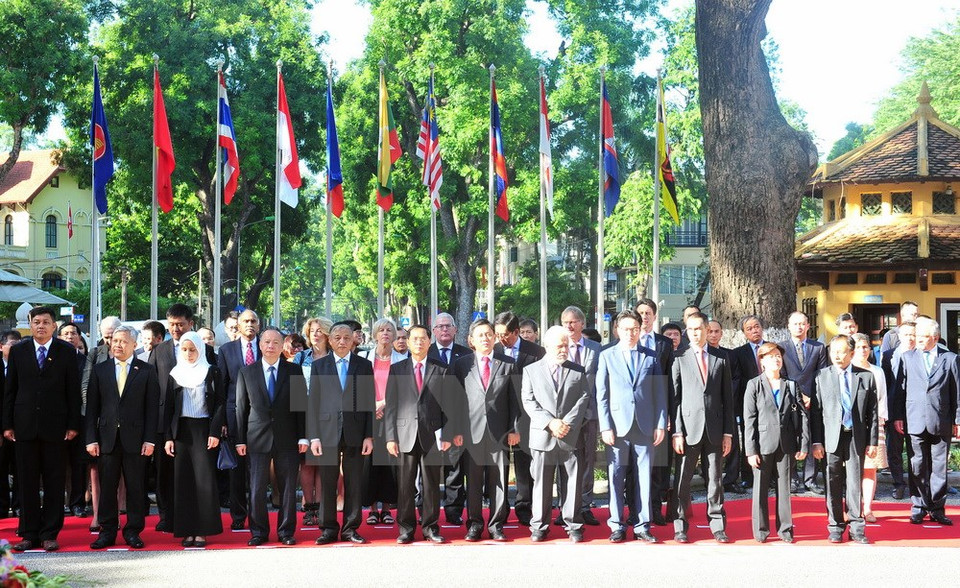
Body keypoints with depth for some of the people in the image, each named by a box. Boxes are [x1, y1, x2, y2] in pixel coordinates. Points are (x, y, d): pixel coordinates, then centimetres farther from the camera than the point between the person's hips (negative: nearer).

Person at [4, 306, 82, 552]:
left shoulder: (67, 351, 2)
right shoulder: (18, 351, 7)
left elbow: (73, 390, 1)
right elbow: (9, 389, 8)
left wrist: (73, 424, -4)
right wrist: (7, 424, 2)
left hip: (55, 426, -2)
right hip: (25, 426, 2)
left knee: (54, 483, 2)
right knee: (27, 483, 4)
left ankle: (49, 534, 9)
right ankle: (30, 534, 11)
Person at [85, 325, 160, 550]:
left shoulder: (147, 371, 4)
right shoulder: (100, 370, 10)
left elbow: (152, 407, 1)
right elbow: (92, 408, 7)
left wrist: (150, 439, -6)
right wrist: (91, 439, -1)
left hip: (135, 439, -1)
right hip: (107, 438, 2)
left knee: (135, 488, 2)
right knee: (107, 487, 3)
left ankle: (133, 532, 11)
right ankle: (107, 532, 11)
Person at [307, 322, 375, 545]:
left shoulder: (364, 366, 8)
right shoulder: (319, 366, 8)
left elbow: (370, 402, 5)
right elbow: (312, 402, 4)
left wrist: (369, 435, -2)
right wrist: (313, 436, -4)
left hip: (355, 432, 0)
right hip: (328, 431, 0)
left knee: (354, 483, 4)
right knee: (327, 483, 3)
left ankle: (350, 528, 12)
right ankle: (329, 528, 12)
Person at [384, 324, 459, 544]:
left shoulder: (442, 370, 7)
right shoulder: (397, 369, 9)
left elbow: (448, 405, 5)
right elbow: (390, 406, 5)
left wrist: (448, 434, -4)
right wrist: (390, 437, -2)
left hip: (432, 435, 0)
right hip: (405, 434, 0)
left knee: (431, 484, 4)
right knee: (405, 484, 2)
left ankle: (430, 528, 12)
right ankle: (406, 529, 10)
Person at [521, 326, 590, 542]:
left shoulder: (578, 371, 13)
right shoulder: (531, 370, 9)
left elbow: (584, 399, 4)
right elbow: (528, 402, 1)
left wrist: (568, 423, -10)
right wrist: (550, 423, -12)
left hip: (571, 436, 1)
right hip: (542, 436, -1)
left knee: (573, 482, 1)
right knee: (542, 483, 3)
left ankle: (573, 525, 9)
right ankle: (539, 526, 12)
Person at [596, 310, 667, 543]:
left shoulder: (650, 357, 9)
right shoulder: (607, 356, 6)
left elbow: (660, 393, 8)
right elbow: (601, 395, 3)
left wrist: (660, 425, 1)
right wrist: (605, 427, -5)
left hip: (645, 427, 1)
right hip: (617, 427, -1)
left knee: (643, 478, 3)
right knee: (615, 478, 1)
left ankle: (642, 526, 10)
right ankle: (617, 526, 9)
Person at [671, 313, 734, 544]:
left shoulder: (721, 359, 9)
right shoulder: (679, 358, 3)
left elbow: (727, 397, 9)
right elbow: (674, 397, 0)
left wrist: (728, 432, 3)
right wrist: (676, 431, -7)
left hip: (714, 429, 2)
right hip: (689, 428, -2)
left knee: (716, 479, 6)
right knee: (683, 479, 1)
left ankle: (718, 526, 13)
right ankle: (680, 527, 9)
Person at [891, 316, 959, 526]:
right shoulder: (907, 358, 8)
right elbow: (899, 389, 7)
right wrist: (897, 417, 1)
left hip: (941, 423, 0)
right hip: (914, 421, 0)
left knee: (939, 467, 4)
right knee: (917, 467, 3)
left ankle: (937, 509, 12)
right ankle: (919, 507, 12)